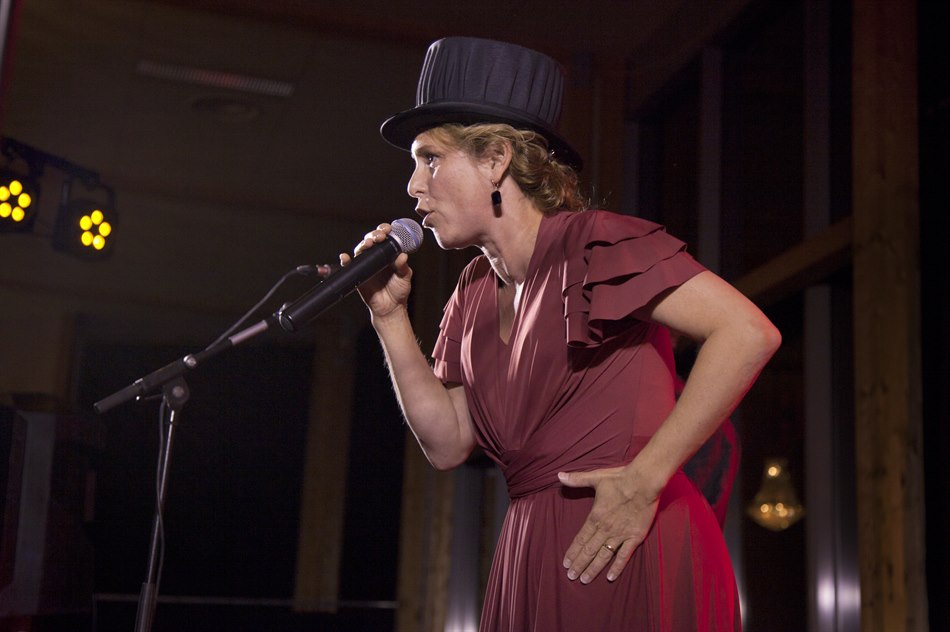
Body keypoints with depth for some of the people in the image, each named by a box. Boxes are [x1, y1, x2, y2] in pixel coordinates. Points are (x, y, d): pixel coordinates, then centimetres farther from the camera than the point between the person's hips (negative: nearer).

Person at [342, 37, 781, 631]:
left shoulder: (591, 244, -11)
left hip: (627, 555, -7)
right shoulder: (477, 288, 12)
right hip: (533, 556, 8)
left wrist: (644, 479, -22)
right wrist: (390, 314, 2)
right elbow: (448, 442, 9)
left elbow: (749, 333, -21)